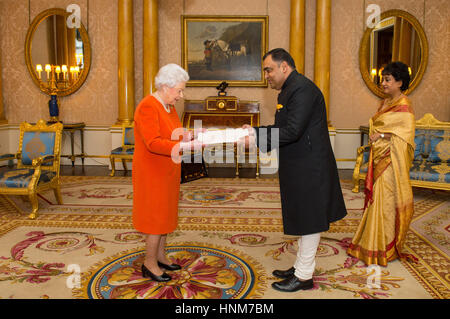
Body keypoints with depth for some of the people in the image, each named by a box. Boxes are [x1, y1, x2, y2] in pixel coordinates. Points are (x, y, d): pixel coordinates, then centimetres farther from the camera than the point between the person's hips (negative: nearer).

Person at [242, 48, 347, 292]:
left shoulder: (302, 89, -17)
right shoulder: (290, 90, 16)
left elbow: (292, 131, -25)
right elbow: (282, 128, 16)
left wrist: (256, 139, -19)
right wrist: (256, 130, 5)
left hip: (309, 169, -10)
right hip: (299, 169, 10)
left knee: (309, 221, 1)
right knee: (304, 219, 18)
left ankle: (304, 277, 14)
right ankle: (300, 266, 32)